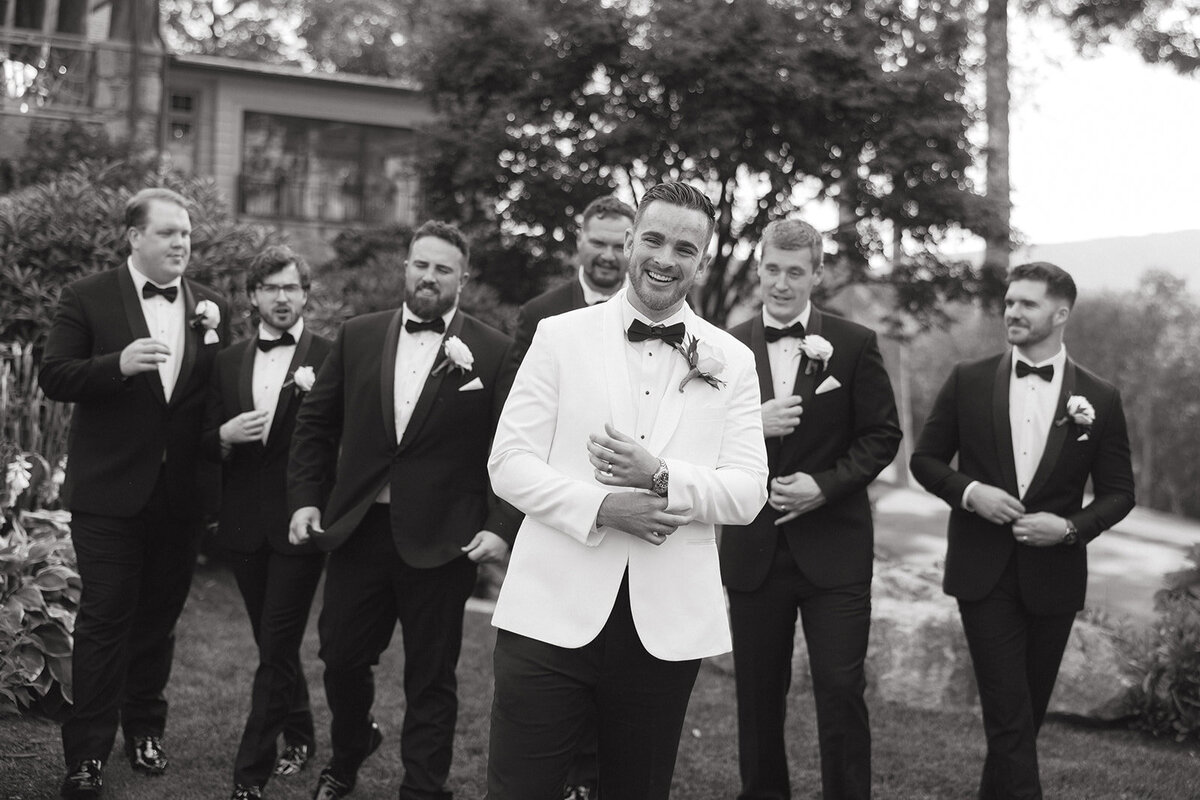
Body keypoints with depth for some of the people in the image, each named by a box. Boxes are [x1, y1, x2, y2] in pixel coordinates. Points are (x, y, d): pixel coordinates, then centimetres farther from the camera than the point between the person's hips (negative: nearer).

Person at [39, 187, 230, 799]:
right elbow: (52, 378, -9)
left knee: (159, 616, 15)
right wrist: (118, 364, -23)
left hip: (180, 492, 4)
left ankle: (144, 728, 31)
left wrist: (216, 339, -7)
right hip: (111, 490, -4)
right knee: (104, 619, -2)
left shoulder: (210, 307, 8)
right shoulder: (88, 298, -4)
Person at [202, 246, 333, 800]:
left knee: (277, 647, -4)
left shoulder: (328, 358, -3)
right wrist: (226, 434, -9)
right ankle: (300, 738, 35)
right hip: (246, 523, 5)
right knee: (274, 644, 16)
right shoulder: (228, 362, 10)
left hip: (299, 524, -5)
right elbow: (207, 443, 11)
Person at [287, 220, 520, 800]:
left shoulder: (494, 353, -3)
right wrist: (305, 498, 1)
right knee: (341, 657, 13)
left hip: (441, 542, -3)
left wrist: (501, 527, -13)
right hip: (358, 529, 3)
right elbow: (315, 423, 10)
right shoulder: (357, 337, 6)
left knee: (431, 677, 7)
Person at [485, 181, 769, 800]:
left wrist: (661, 478, -17)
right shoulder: (559, 336, 3)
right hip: (554, 613, -1)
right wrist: (600, 506, -17)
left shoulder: (732, 362, 7)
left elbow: (749, 492, 1)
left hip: (668, 625, 2)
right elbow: (508, 463, -2)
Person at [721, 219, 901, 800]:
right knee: (758, 693, 12)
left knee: (841, 691, 0)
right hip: (753, 549, 2)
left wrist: (825, 485, -13)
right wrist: (751, 425, -17)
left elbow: (882, 436, 0)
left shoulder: (854, 344, -1)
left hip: (833, 548, -2)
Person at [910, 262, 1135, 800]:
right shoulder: (968, 382, 1)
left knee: (1026, 715, 13)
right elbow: (925, 459, 6)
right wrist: (969, 491, -12)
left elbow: (1118, 492, 4)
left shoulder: (1100, 398, 0)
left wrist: (1071, 527, -13)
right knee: (1010, 718, -7)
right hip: (984, 573, -1)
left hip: (1053, 577, 1)